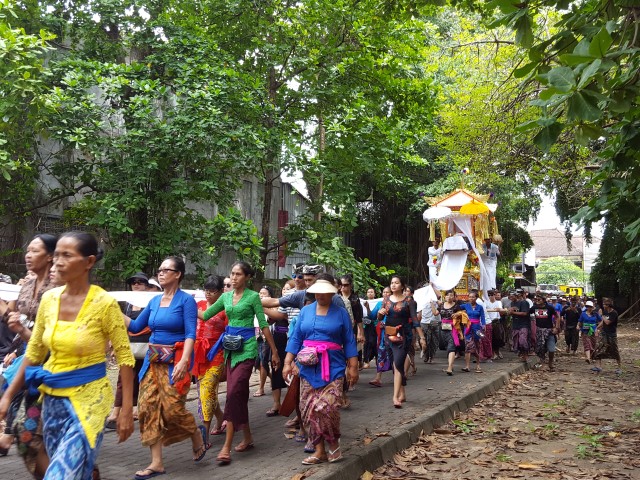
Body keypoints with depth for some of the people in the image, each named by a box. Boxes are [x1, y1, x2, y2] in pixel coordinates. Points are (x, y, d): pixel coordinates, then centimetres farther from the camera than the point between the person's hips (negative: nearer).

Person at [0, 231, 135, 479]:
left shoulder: (104, 303, -15)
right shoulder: (49, 299, 0)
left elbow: (125, 358, -10)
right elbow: (34, 353, 11)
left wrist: (127, 409, -12)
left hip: (88, 399, -5)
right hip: (52, 399, 6)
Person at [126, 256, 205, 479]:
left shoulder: (186, 300, -8)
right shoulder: (154, 300, 11)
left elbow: (190, 334, -15)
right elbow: (136, 327, 15)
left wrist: (184, 361, -26)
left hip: (175, 360, -7)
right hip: (153, 360, 7)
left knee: (172, 407, -8)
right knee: (148, 406, 2)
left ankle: (198, 435, 24)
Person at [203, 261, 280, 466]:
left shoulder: (253, 296, -4)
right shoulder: (226, 296, 12)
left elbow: (263, 325, -3)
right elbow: (205, 315, 13)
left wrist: (274, 352, -1)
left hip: (246, 347, -6)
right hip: (230, 348, 6)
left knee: (234, 393, -14)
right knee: (239, 394, 10)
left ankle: (227, 446, -12)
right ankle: (247, 438, 23)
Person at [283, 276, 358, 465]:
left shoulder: (341, 313, 3)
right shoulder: (305, 311, 9)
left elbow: (349, 342, 3)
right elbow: (295, 338, 9)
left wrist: (353, 367, -1)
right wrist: (288, 363, 3)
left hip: (333, 367, -3)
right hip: (308, 367, 3)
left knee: (327, 407, -15)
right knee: (309, 410, 1)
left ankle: (333, 441, 12)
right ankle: (319, 450, 13)